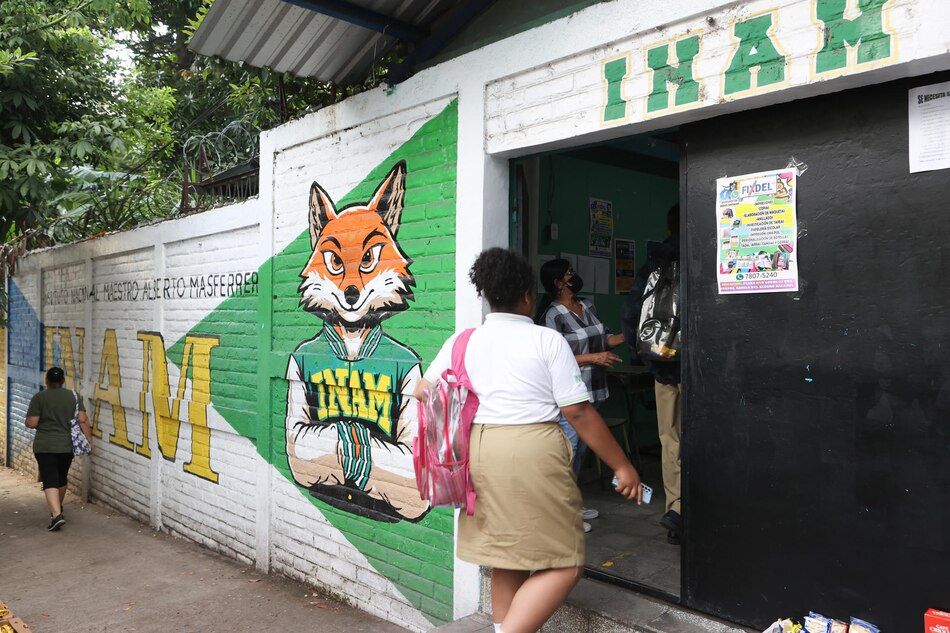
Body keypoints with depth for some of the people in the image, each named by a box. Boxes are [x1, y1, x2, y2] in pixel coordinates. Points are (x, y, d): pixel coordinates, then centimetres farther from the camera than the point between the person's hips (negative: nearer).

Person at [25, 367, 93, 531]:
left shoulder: (39, 398, -6)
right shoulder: (74, 396, 1)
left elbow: (31, 424, -10)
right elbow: (83, 420, -5)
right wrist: (90, 440, 0)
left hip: (44, 447, -3)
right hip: (66, 446, 3)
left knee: (50, 481, -4)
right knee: (61, 479, 19)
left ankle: (56, 514, -19)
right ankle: (57, 510, 36)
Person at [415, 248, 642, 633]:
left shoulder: (463, 342, 8)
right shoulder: (548, 340, -4)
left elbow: (423, 391, 16)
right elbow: (578, 413, -7)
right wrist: (622, 466, 1)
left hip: (478, 451, 6)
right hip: (531, 451, -6)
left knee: (509, 557, 20)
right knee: (563, 565, 4)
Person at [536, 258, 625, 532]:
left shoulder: (587, 306, 11)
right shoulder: (553, 315, -14)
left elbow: (605, 338, 18)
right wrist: (594, 358, -19)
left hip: (591, 391, 9)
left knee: (580, 448, 16)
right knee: (567, 449, -5)